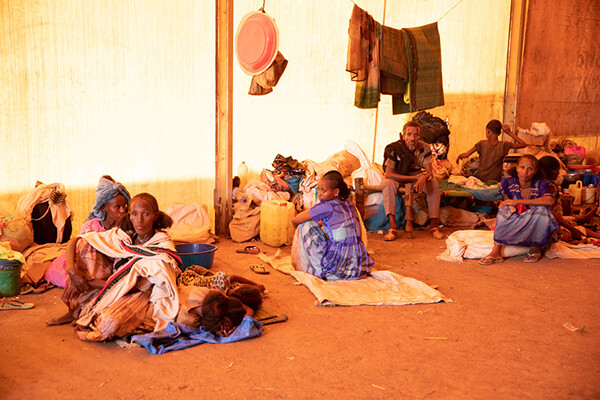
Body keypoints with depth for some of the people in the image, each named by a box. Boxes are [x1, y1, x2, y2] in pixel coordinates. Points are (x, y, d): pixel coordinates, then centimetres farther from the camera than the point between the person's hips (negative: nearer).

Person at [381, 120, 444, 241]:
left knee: (434, 184, -24)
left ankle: (433, 225, -22)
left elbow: (429, 172, -16)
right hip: (397, 179, -3)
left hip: (417, 177, 3)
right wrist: (415, 178, -33)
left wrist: (423, 178, -43)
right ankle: (393, 227, -40)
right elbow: (388, 174, -29)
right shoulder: (394, 149, -25)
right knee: (387, 184, -35)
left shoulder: (424, 148, -15)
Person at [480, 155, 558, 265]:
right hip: (515, 229, 2)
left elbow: (550, 201, -33)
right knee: (506, 208, -21)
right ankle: (496, 251, -28)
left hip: (535, 229, -2)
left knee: (541, 209, -29)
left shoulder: (540, 185, -12)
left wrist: (518, 202, -33)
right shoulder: (509, 183, -5)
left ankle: (536, 249, -9)